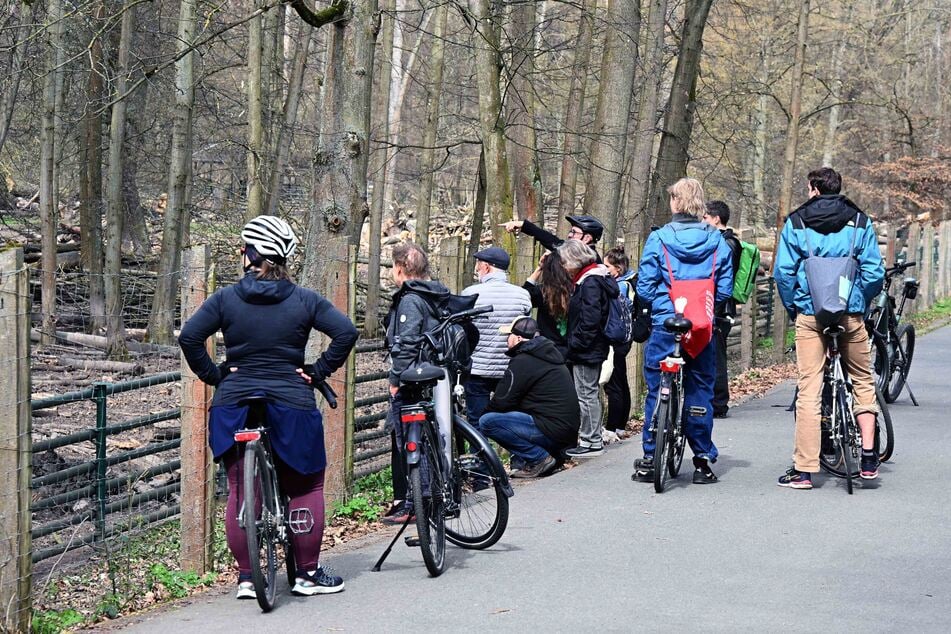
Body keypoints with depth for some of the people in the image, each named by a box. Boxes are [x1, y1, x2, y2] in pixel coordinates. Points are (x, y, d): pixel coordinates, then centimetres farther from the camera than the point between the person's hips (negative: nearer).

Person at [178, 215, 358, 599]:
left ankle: (246, 578, 11)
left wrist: (213, 375, 1)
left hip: (234, 405, 1)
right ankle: (308, 575, 14)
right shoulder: (303, 300, -2)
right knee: (306, 488, 12)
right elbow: (346, 332, -11)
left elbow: (189, 337, -10)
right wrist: (318, 372, -3)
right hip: (292, 406, -1)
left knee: (239, 492, 10)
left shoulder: (225, 299, -1)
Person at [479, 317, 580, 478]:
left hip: (553, 431, -10)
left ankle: (539, 458, -11)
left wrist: (487, 409, 11)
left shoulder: (523, 362, -11)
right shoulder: (549, 354, 18)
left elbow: (502, 402, -9)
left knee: (487, 422, -13)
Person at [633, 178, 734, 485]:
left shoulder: (659, 238, -6)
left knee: (656, 390, 7)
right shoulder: (717, 241, 1)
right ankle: (703, 460, 11)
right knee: (700, 390, 9)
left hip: (665, 326, -2)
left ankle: (649, 459, 10)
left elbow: (644, 287, -5)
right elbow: (725, 290, 2)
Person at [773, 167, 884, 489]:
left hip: (810, 315, -1)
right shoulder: (860, 222, 4)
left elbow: (783, 272, -2)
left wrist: (793, 308, 11)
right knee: (863, 381, 18)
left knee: (809, 389, 0)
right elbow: (874, 272, 0)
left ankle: (804, 469, -1)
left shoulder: (795, 223, 2)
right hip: (851, 316, 1)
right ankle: (869, 456, 10)